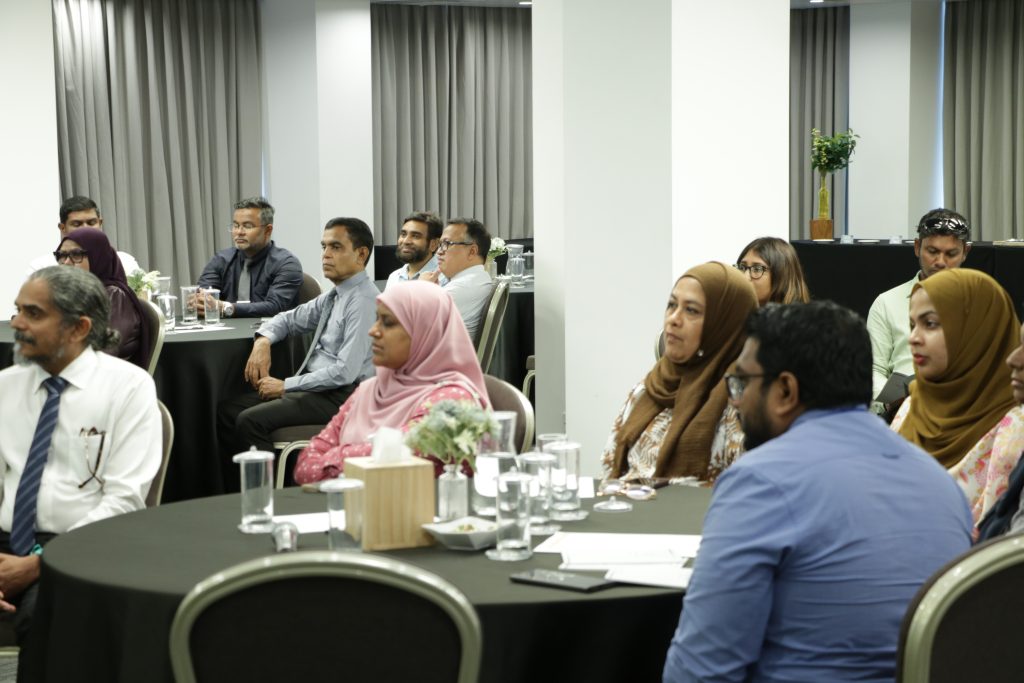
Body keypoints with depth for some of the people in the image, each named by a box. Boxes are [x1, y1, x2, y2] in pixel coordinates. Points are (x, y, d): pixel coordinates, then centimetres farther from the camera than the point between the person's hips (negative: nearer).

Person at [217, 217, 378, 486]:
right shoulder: (334, 296, 13)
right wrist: (263, 341, 4)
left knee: (250, 420, -23)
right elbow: (290, 319, 27)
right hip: (315, 386, 10)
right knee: (227, 411, 3)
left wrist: (285, 386, -15)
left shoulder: (364, 301, -17)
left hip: (340, 395, -10)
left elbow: (345, 372, -23)